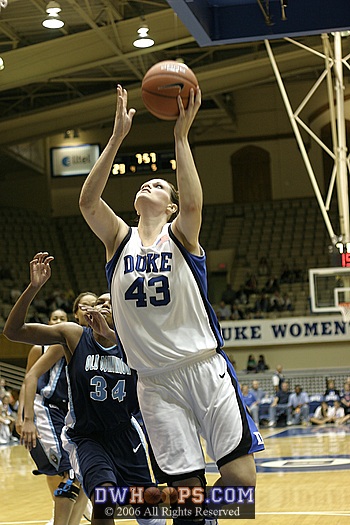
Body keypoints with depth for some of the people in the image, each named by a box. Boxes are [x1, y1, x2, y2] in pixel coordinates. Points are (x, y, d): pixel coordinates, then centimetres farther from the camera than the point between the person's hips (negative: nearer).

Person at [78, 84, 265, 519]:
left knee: (241, 475, -9)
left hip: (205, 368, -1)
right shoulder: (119, 239, 10)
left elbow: (193, 203, -20)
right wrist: (117, 137, -14)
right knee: (185, 486, -4)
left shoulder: (180, 235, 4)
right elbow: (88, 201, -9)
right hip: (155, 381, 1)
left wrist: (181, 136, -22)